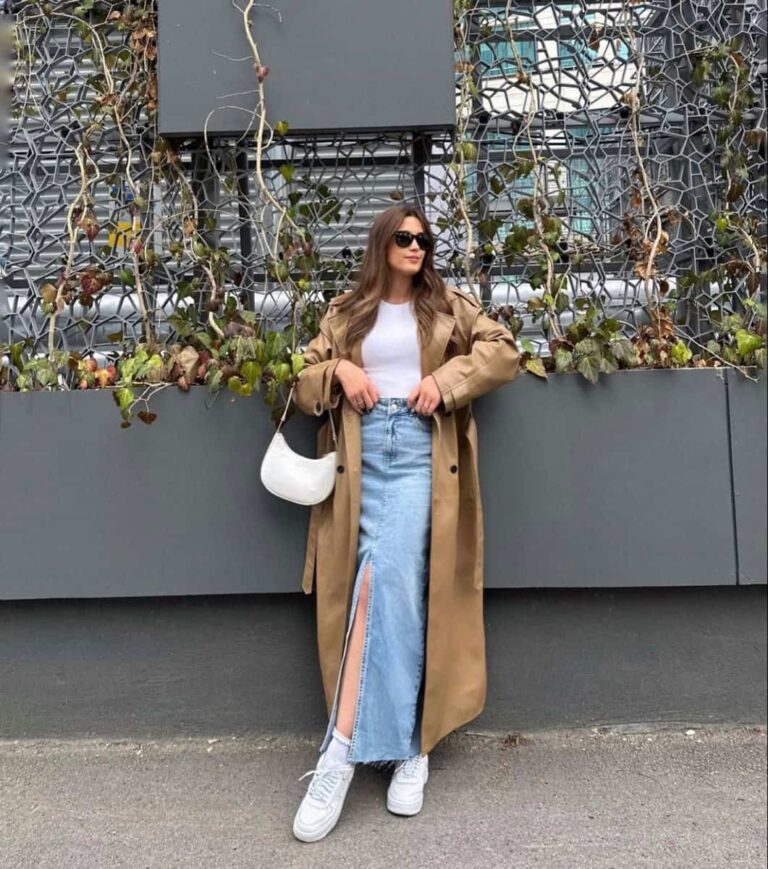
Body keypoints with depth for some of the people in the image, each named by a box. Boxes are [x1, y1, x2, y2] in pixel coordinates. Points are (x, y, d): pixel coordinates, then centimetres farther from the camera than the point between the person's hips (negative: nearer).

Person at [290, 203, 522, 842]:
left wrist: (445, 379, -8)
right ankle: (408, 747, -2)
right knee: (390, 586, -12)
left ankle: (342, 752, -11)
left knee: (382, 581, -19)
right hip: (365, 455, 2)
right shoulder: (345, 312, 19)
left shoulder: (450, 305, 16)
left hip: (422, 454, -2)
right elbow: (305, 388, 17)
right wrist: (338, 369, -4)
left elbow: (504, 351, 5)